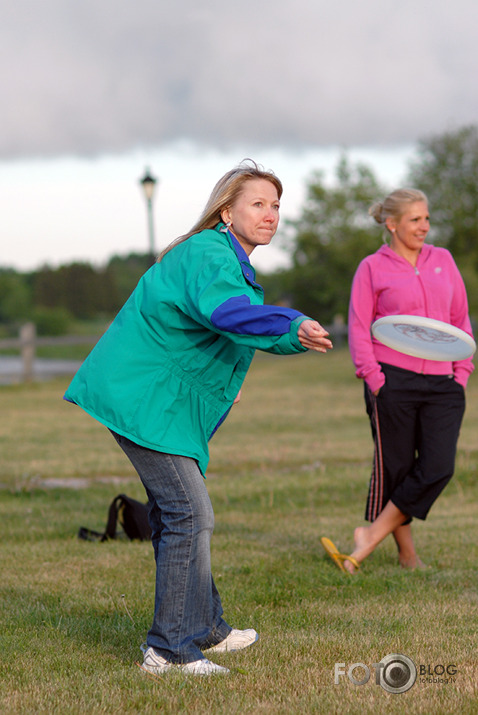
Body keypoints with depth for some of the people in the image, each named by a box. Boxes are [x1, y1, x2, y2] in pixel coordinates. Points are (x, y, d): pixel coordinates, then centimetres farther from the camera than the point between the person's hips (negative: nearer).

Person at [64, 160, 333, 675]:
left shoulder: (228, 259, 17)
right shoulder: (209, 255, -18)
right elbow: (221, 308, -39)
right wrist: (293, 327, -52)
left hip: (158, 398, 11)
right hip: (145, 401, -11)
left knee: (176, 515, 19)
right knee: (189, 514, -13)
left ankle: (205, 630, 31)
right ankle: (170, 649, -9)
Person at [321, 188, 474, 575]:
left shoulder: (443, 260, 14)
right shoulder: (372, 268, 3)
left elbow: (461, 320, 18)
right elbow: (359, 329, 1)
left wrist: (462, 372, 8)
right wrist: (375, 380, -9)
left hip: (442, 384, 3)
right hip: (394, 383, -3)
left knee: (438, 468, -10)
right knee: (395, 468, 0)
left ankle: (371, 537, -4)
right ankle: (407, 554, 13)